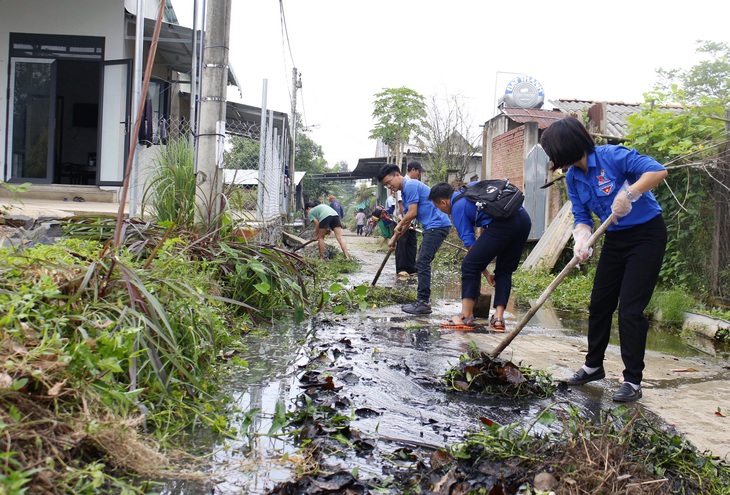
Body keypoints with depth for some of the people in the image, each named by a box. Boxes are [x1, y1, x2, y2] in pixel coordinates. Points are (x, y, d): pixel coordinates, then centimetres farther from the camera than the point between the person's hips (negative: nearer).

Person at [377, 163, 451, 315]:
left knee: (422, 263, -12)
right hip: (432, 227, 11)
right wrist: (394, 238, 22)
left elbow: (412, 213, -15)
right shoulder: (405, 191, 19)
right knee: (422, 263, 12)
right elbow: (407, 221, 24)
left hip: (437, 225, -11)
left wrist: (399, 226, 2)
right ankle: (423, 300, 16)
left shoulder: (410, 186, -12)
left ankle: (424, 303, -12)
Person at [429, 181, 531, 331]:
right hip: (524, 219, 8)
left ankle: (466, 317, 0)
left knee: (470, 265, 1)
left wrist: (485, 273, 13)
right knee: (504, 271, 18)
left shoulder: (457, 207, 7)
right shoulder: (471, 187, 29)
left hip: (502, 224, -8)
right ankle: (498, 317, 10)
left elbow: (470, 243, 6)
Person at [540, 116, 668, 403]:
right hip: (615, 239, 7)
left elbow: (658, 171, -26)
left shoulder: (611, 156, -21)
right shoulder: (573, 177, 1)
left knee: (630, 309, -10)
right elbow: (582, 217, 0)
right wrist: (581, 239, -19)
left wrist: (629, 193, -36)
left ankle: (633, 381, 1)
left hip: (647, 235, -7)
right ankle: (594, 365, 29)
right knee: (599, 303, 12)